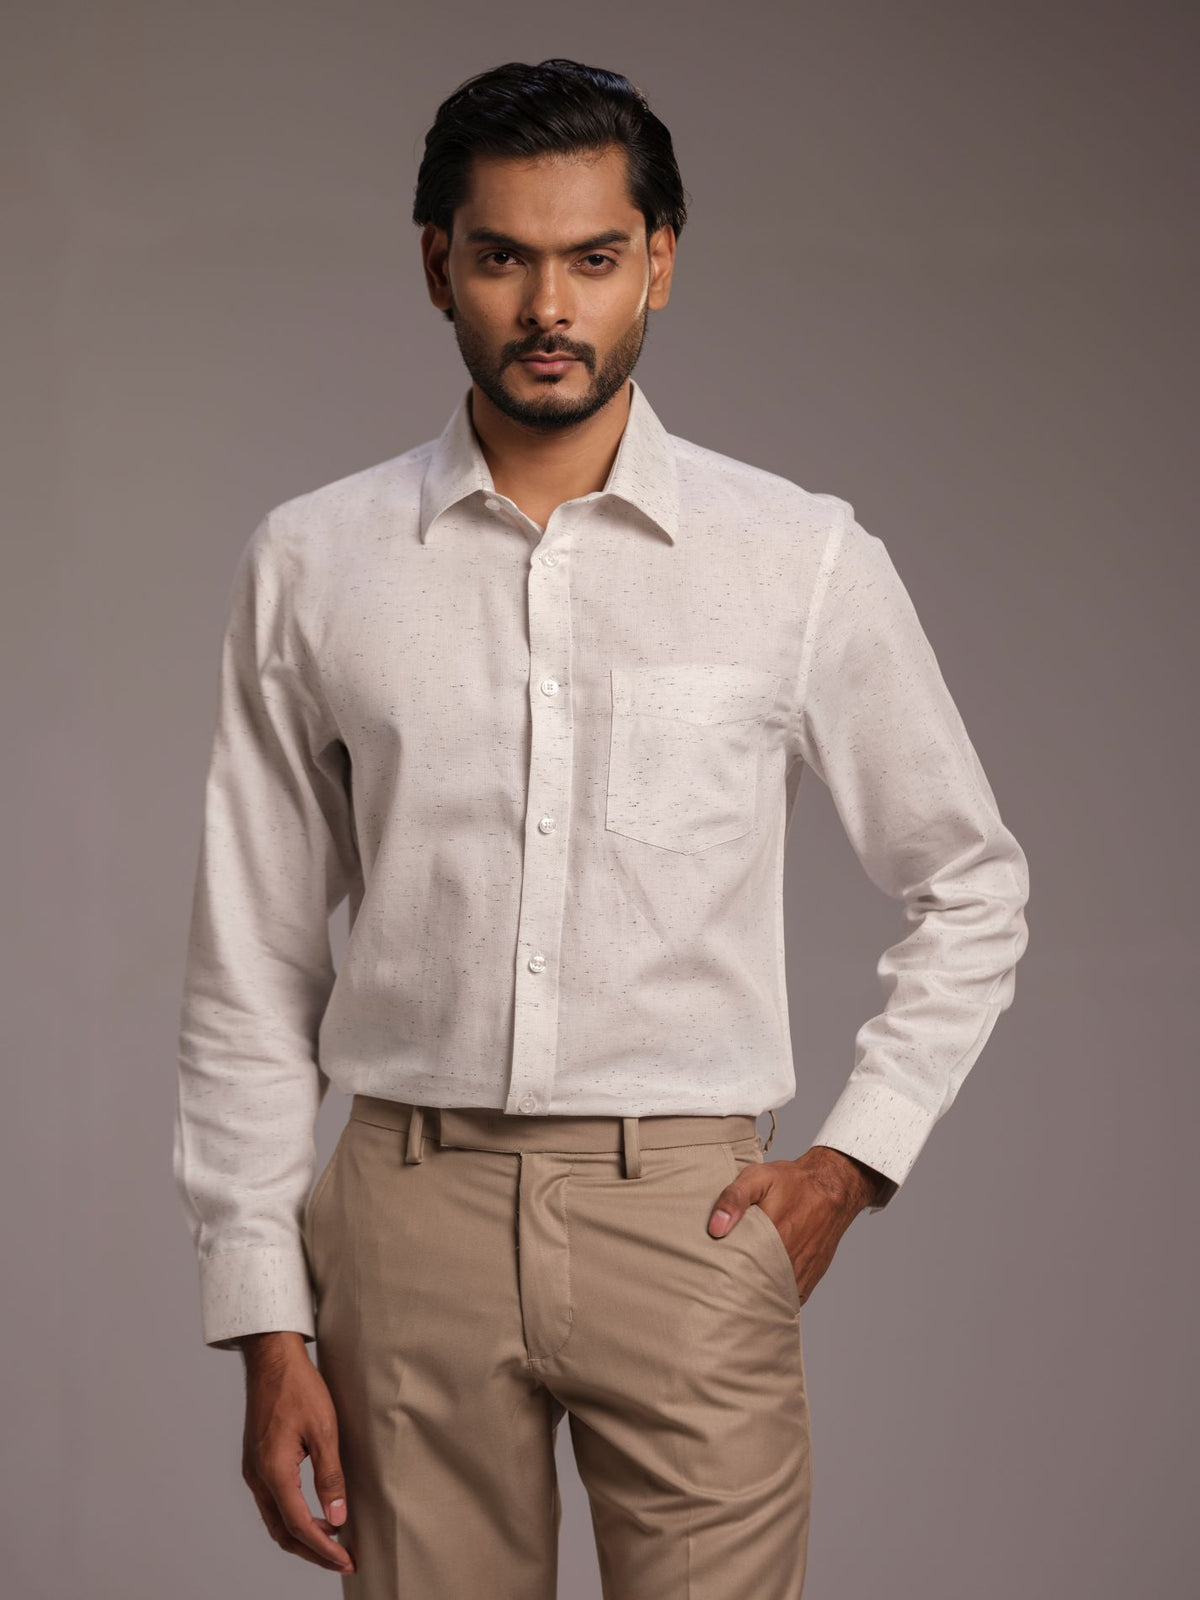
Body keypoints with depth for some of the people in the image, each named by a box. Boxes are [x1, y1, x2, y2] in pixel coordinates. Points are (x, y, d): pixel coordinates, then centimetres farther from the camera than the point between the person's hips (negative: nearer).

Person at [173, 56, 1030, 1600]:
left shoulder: (808, 560, 2)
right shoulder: (308, 565, 4)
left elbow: (971, 889, 14)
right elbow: (250, 969, 5)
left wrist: (855, 1156, 4)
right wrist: (265, 1325, 2)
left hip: (690, 1218, 0)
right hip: (409, 1217, 1)